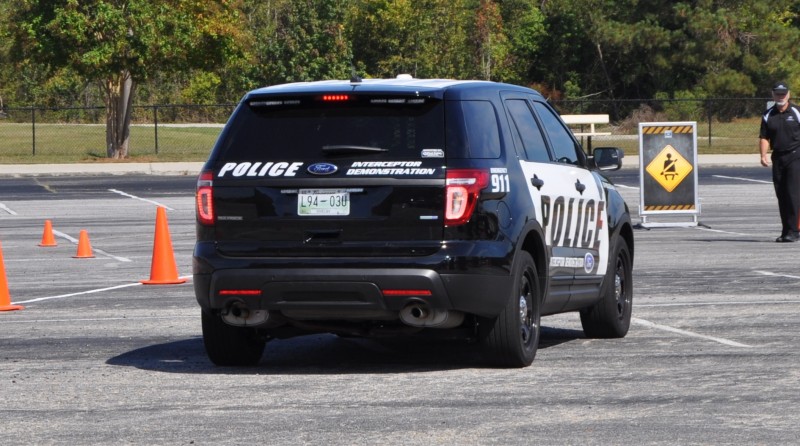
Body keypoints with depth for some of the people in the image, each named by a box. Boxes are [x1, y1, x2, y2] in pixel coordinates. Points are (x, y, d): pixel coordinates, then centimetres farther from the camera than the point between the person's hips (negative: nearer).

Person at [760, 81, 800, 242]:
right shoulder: (768, 115, 9)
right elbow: (764, 137, 8)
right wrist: (763, 155, -8)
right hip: (778, 157, 4)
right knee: (781, 196, 6)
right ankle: (786, 230, 13)